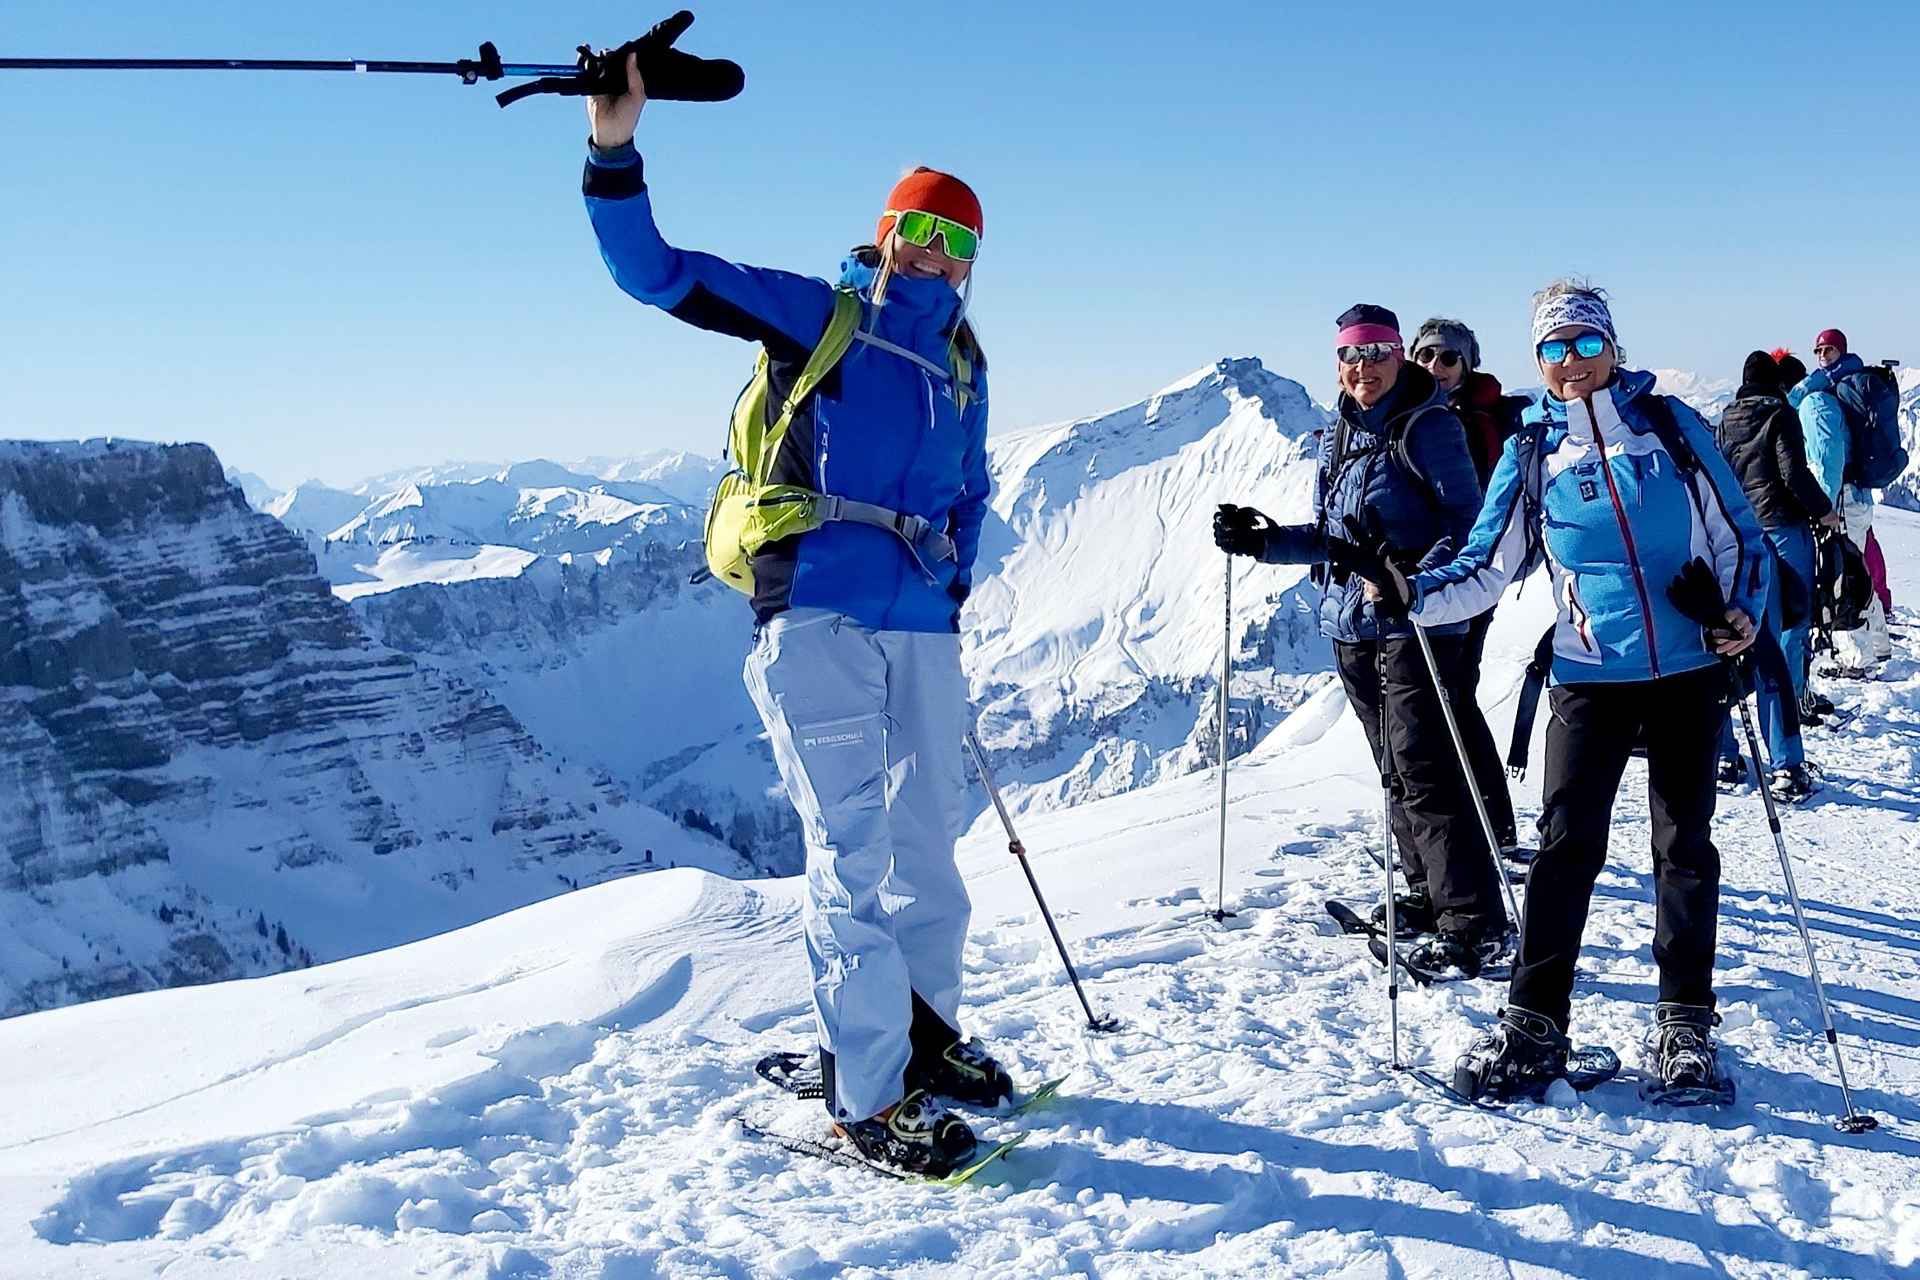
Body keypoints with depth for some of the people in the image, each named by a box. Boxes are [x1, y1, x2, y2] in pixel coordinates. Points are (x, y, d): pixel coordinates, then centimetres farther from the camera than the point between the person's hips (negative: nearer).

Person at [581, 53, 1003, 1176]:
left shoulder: (962, 363, 18)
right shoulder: (816, 315, 2)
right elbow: (656, 272, -5)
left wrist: (956, 582, 17)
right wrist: (616, 148, -18)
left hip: (925, 629, 6)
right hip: (818, 618, -6)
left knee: (930, 838, 14)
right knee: (854, 848, -7)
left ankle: (928, 1029, 31)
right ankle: (869, 1093, 1)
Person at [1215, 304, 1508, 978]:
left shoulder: (1429, 427, -6)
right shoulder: (1339, 439, 16)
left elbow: (1467, 520, -12)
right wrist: (1263, 541, 8)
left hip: (1417, 624, -7)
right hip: (1351, 626, 8)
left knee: (1424, 769, -11)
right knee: (1396, 769, 14)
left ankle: (1475, 923, -6)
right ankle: (1428, 894, 27)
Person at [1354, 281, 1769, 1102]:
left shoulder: (1672, 425, 2)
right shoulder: (1531, 452, 2)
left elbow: (1738, 534, 6)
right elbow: (1484, 569, 0)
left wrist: (1743, 609, -11)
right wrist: (1411, 595, -16)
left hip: (1689, 669, 1)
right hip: (1591, 674, 0)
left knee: (1685, 846, 8)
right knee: (1566, 846, -4)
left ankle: (1686, 1022, 20)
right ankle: (1533, 1024, 6)